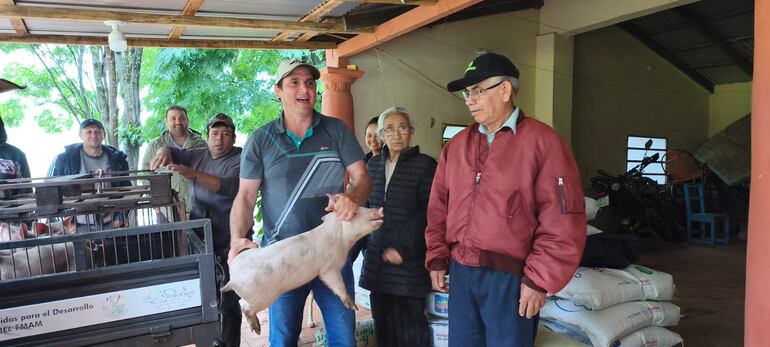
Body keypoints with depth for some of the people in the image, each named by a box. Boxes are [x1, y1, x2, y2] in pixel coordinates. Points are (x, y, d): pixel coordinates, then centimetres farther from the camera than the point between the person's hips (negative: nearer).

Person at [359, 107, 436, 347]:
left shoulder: (425, 164, -4)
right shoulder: (373, 164, 12)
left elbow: (428, 213, -10)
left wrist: (403, 248, -14)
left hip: (408, 262, -5)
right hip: (377, 261, 5)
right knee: (382, 327, 13)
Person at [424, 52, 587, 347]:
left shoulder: (542, 141, -8)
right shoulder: (457, 144, 9)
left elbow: (563, 220, -12)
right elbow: (439, 207, 13)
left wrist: (539, 279, -13)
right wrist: (437, 259, 9)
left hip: (510, 276, -5)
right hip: (460, 271, 5)